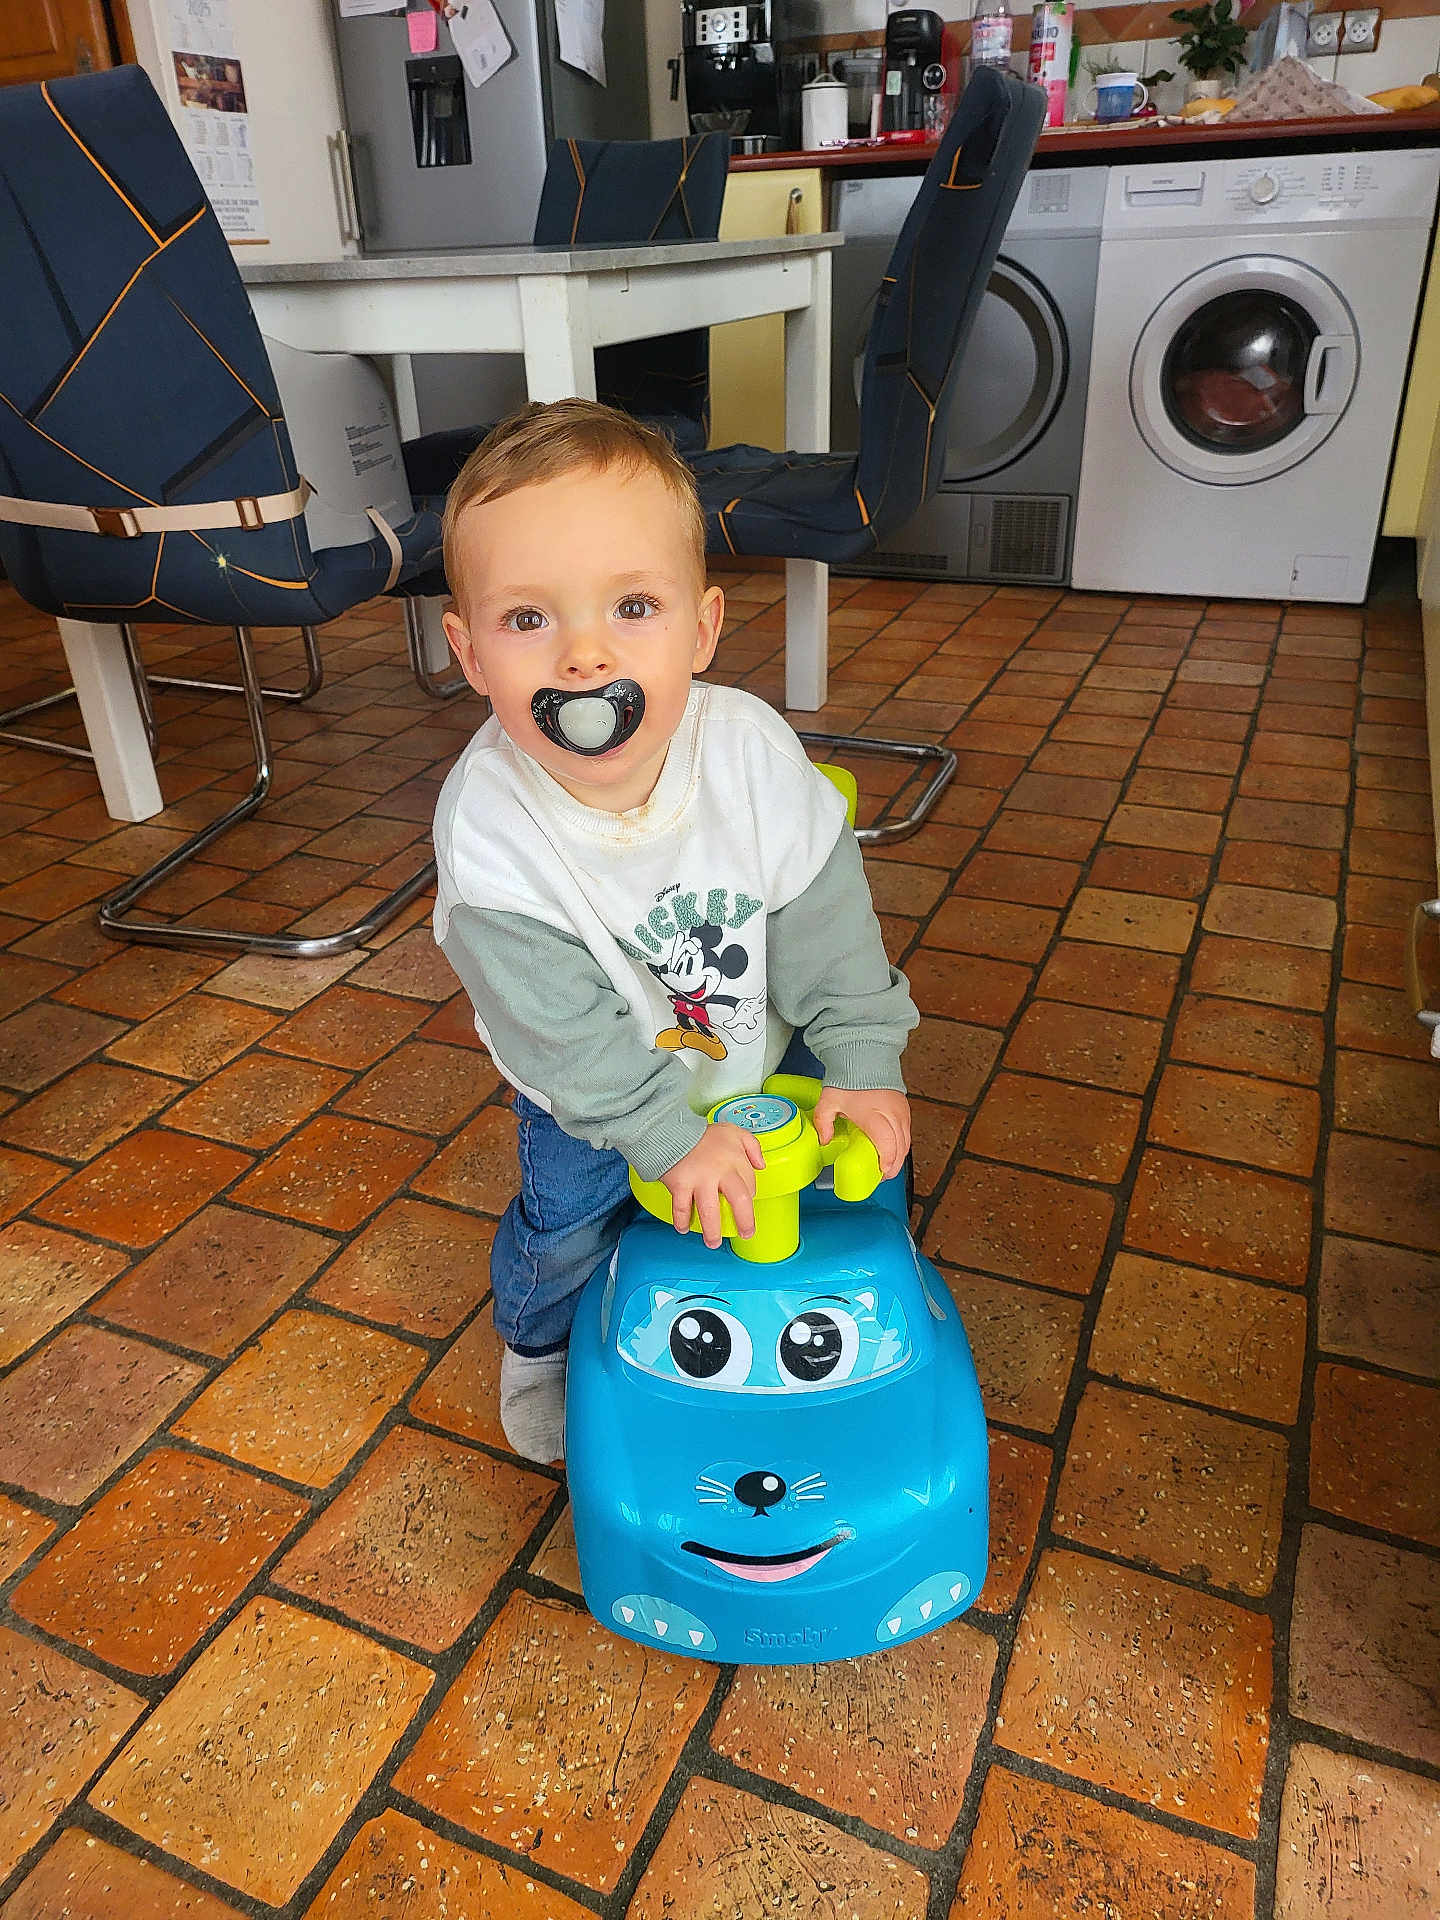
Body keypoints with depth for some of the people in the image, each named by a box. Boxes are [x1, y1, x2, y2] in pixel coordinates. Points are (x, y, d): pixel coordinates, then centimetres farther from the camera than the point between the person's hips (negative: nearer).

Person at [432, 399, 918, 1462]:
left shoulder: (753, 751, -29)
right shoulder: (486, 824, -34)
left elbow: (826, 922, -17)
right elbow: (559, 1026, -28)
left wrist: (861, 1060, -18)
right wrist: (669, 1131, -28)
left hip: (759, 1050, 2)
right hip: (591, 1093, -1)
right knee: (565, 1225, 14)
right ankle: (538, 1349, 49)